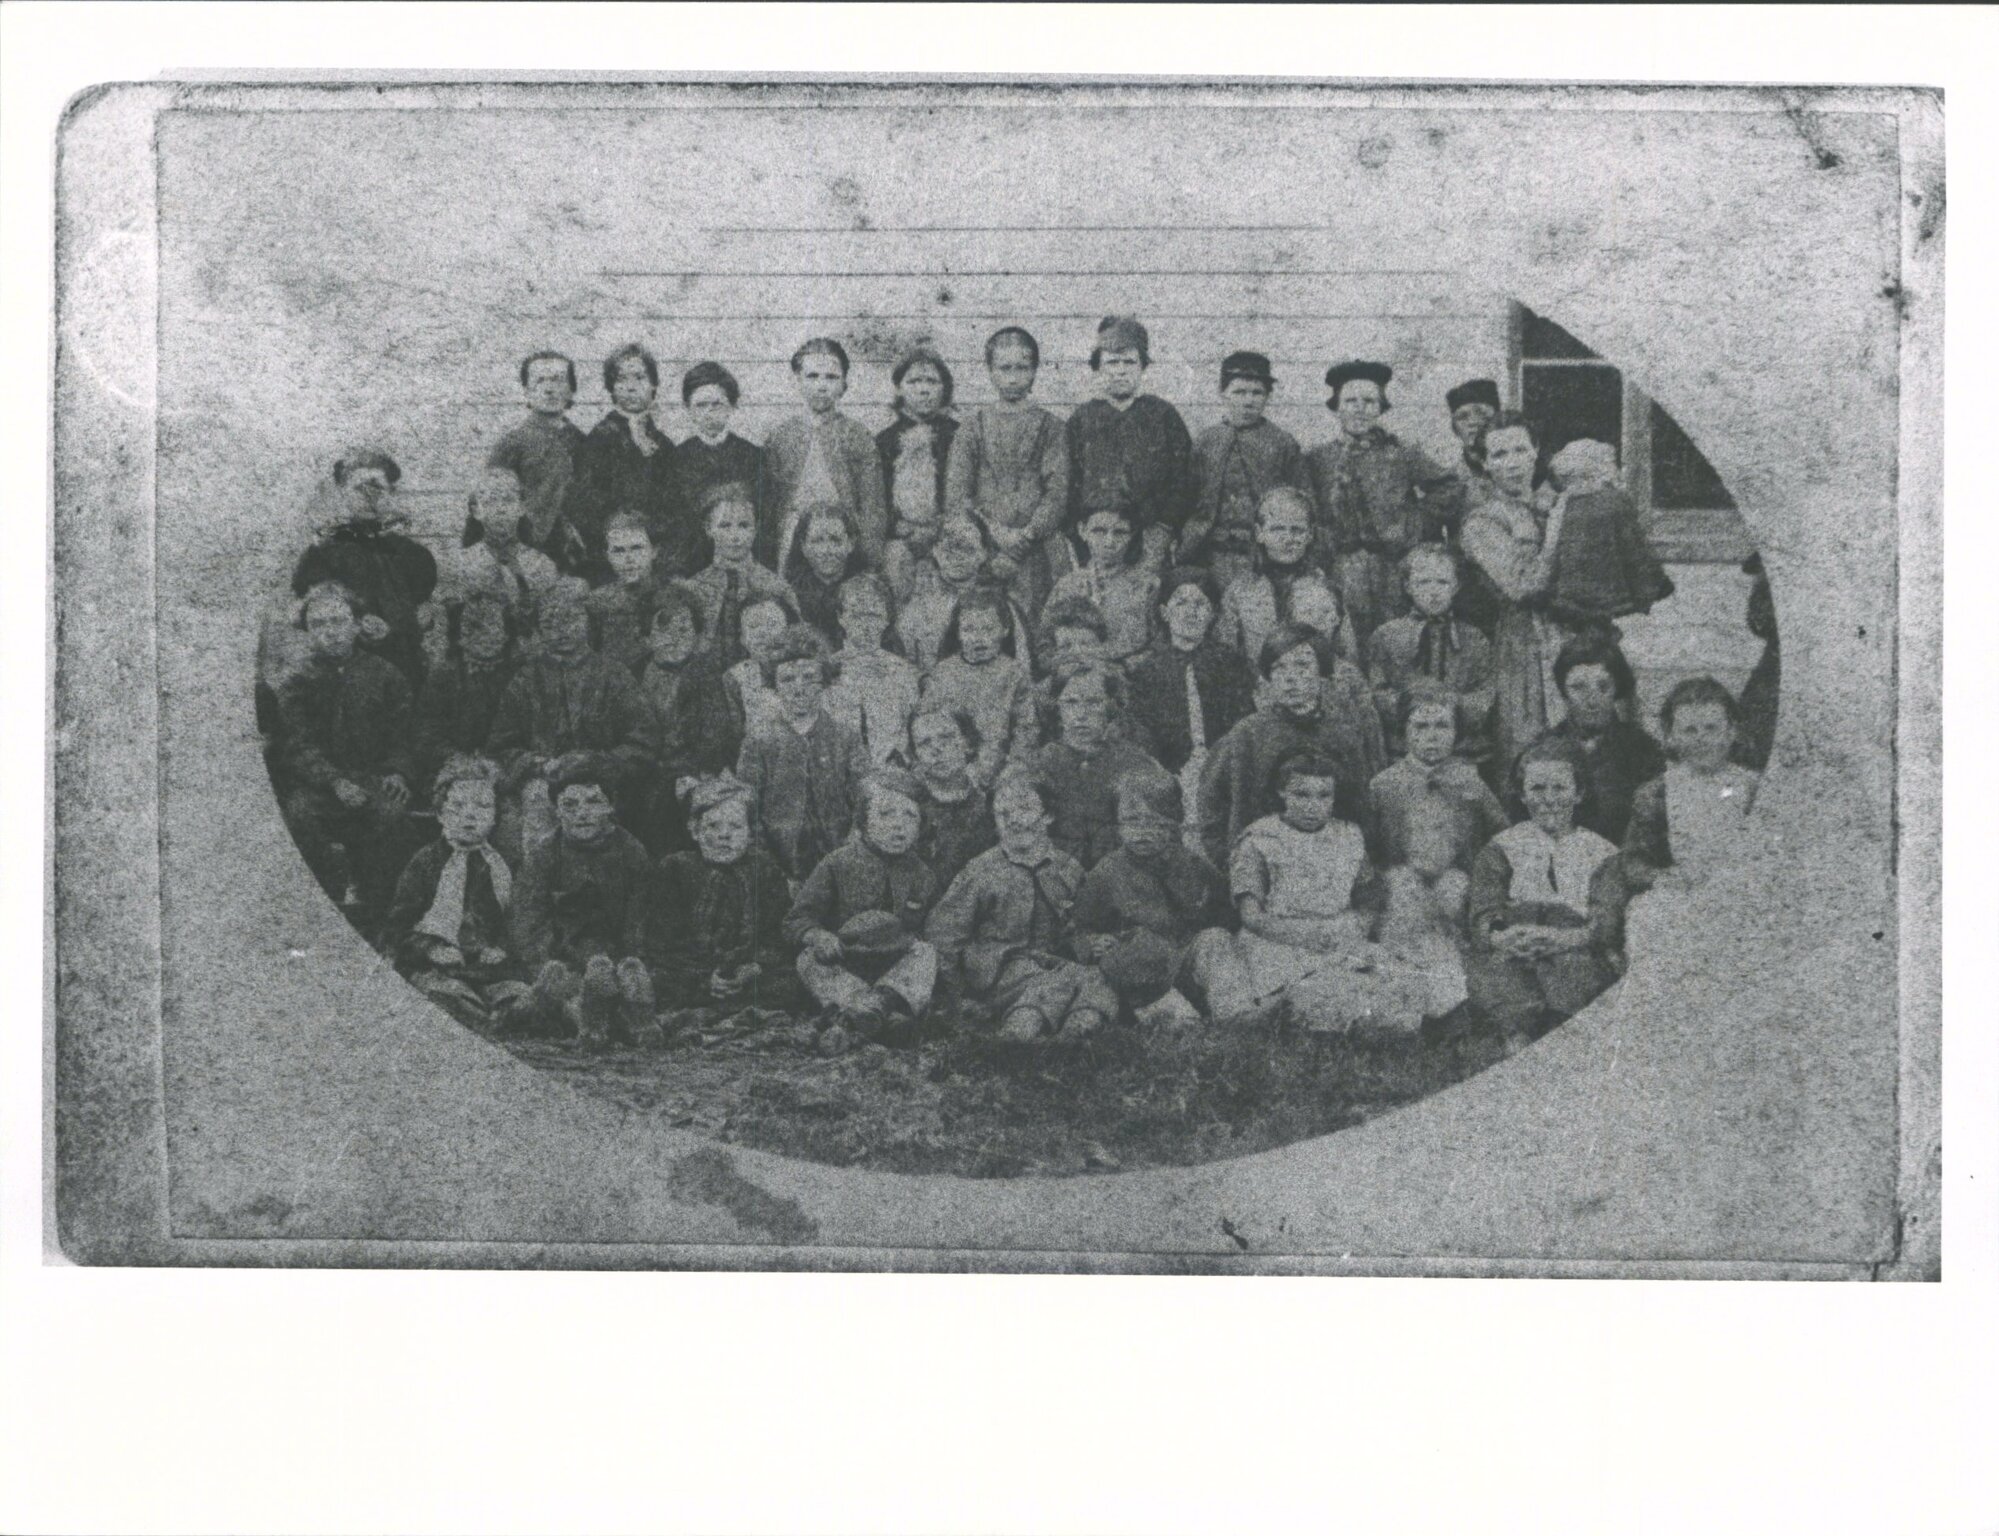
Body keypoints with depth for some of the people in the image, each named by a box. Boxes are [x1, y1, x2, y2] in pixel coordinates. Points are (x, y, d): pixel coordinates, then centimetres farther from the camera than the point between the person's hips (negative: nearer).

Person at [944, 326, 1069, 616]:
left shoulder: (1048, 427, 7)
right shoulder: (975, 424, 8)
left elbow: (1058, 491, -2)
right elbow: (955, 492, 1)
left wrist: (1027, 535, -14)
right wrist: (994, 530, -11)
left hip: (1034, 552, 0)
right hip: (980, 547, 0)